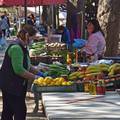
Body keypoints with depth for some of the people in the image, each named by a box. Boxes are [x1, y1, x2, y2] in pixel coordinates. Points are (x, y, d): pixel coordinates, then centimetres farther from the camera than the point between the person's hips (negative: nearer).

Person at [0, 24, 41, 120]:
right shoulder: (16, 48, -21)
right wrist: (34, 77, -17)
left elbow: (27, 65, 22)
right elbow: (18, 69, -26)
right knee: (20, 112, -7)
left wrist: (38, 72, 8)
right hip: (11, 86, -10)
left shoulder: (23, 47, 13)